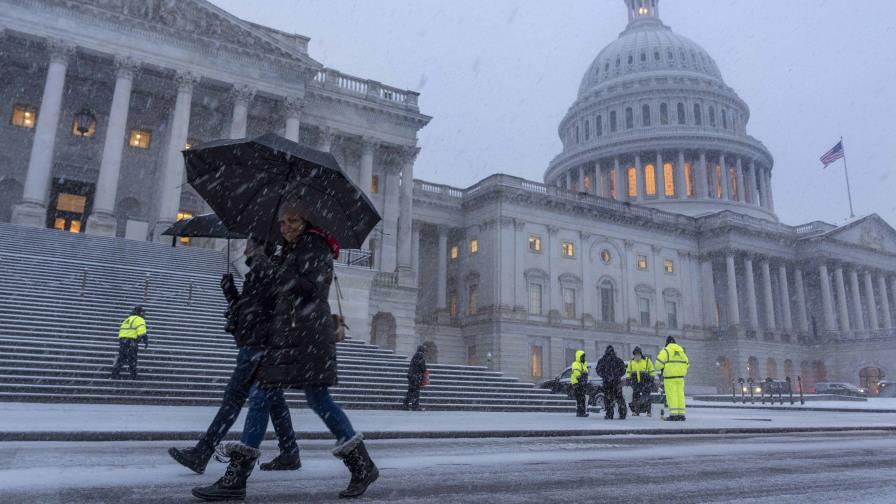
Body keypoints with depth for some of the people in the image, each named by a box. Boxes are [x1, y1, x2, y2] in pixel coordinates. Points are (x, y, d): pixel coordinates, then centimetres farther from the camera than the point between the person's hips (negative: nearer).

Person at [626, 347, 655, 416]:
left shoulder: (647, 361, 0)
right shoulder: (631, 362, 8)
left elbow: (652, 371, 6)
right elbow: (628, 371, 16)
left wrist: (652, 379, 1)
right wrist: (628, 379, 6)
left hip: (645, 382, -3)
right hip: (635, 382, 3)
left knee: (646, 397, -7)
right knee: (635, 396, 0)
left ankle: (648, 411, -1)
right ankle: (635, 411, 7)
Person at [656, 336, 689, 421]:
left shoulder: (665, 351, -3)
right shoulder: (681, 351, 16)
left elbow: (659, 362, -11)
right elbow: (686, 363, 18)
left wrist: (660, 369, 9)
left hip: (670, 376, -6)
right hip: (680, 376, 6)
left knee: (671, 395, -6)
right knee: (680, 394, 7)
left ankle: (673, 414, -11)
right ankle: (681, 414, 7)